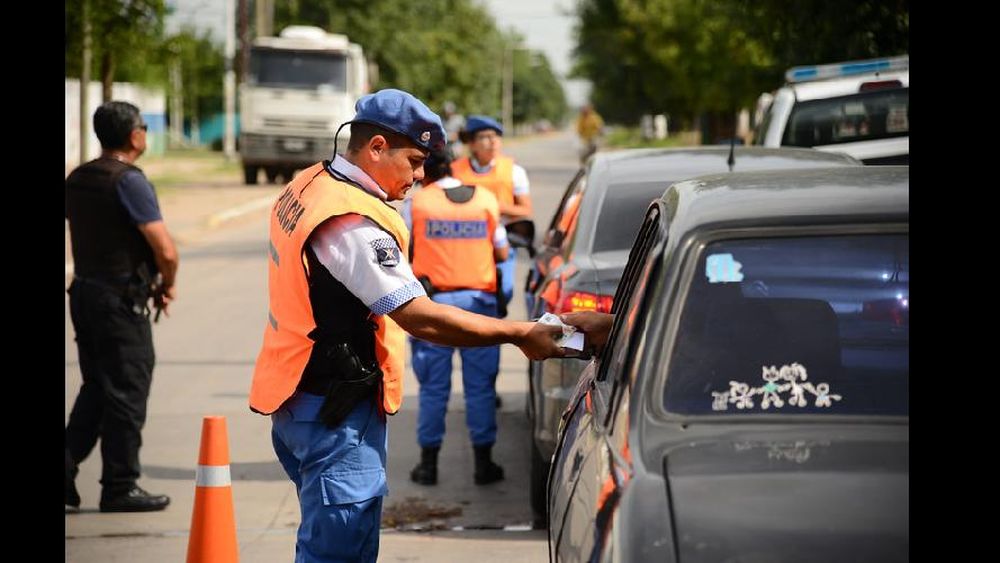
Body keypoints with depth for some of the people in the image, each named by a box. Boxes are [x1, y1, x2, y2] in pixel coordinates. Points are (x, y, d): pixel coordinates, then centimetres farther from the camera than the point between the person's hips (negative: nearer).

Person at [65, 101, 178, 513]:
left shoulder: (77, 180, 10)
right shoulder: (129, 181, -16)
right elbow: (166, 250, -21)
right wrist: (167, 284, 0)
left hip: (84, 291, 8)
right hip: (122, 301, -8)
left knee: (95, 390, 16)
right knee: (126, 394, 2)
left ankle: (66, 471, 8)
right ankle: (120, 487, 8)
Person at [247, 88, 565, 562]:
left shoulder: (307, 187, 8)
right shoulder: (354, 223, -23)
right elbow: (420, 317, -26)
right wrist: (521, 335, -23)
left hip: (299, 399, 10)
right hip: (336, 414, -10)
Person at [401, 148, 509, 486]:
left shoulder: (416, 203, -4)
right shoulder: (486, 199, 3)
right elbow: (501, 253, 7)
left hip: (433, 304, -1)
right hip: (479, 300, 1)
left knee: (433, 386, 6)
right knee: (480, 385, 7)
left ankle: (429, 463, 10)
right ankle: (483, 463, 9)